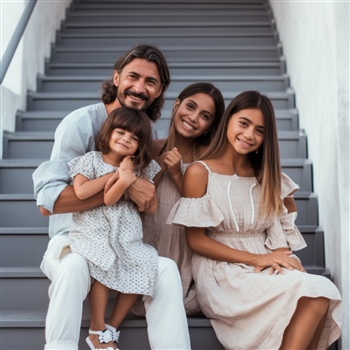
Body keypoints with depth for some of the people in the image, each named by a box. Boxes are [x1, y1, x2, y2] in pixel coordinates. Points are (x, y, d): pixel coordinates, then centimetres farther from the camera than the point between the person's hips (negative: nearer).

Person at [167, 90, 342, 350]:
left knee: (320, 296, -28)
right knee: (315, 292, -27)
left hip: (269, 271, 5)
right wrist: (255, 259, -12)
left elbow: (279, 230, 11)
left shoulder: (265, 175, 16)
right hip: (223, 274, -5)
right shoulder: (200, 172, -1)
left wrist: (281, 258, -13)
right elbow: (196, 241, -5)